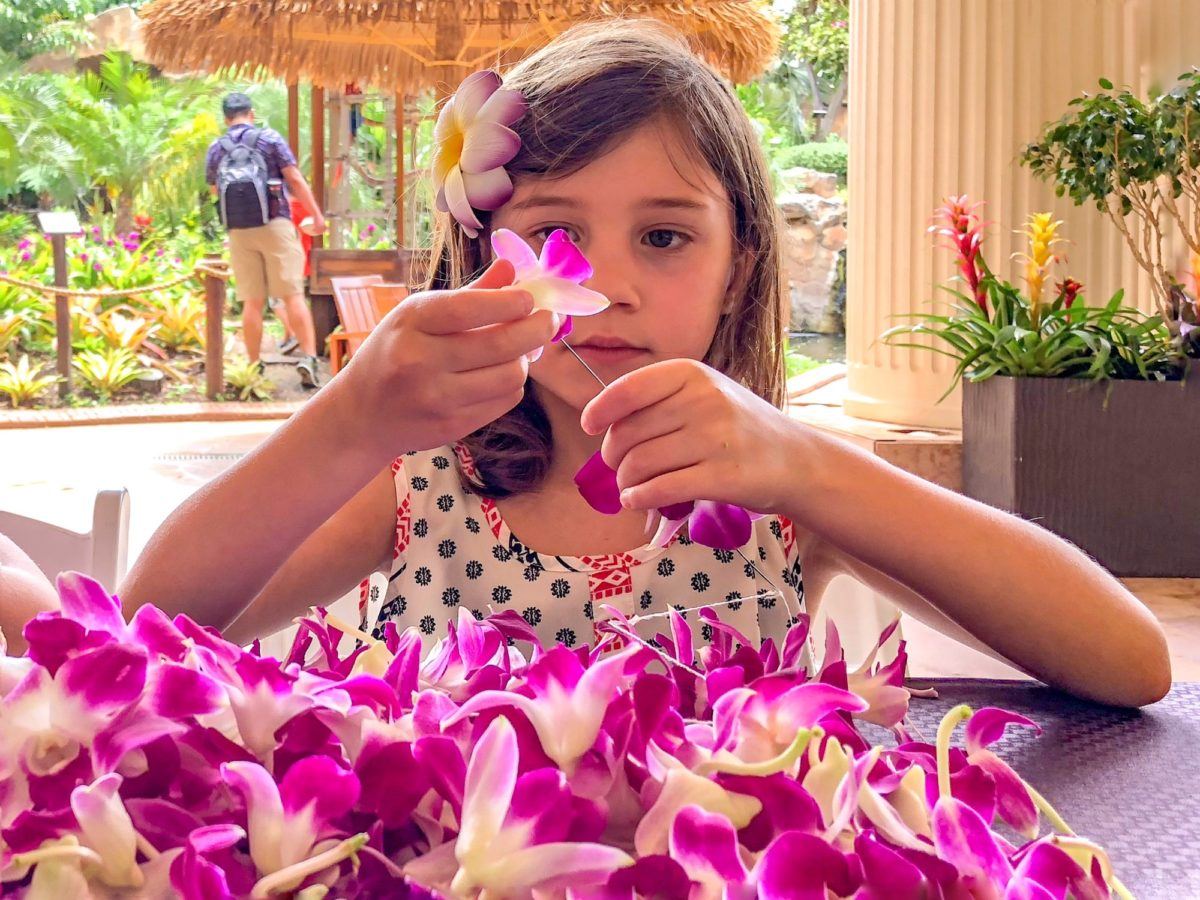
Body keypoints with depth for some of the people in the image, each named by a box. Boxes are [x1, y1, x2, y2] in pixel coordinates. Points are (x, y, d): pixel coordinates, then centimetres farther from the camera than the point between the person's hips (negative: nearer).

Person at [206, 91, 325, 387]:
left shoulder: (216, 149, 9)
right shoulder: (269, 138, 0)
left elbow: (214, 191, 21)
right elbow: (295, 179, -5)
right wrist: (316, 214, 0)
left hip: (238, 230, 3)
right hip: (275, 224, -3)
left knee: (252, 301, 6)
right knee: (293, 294, -3)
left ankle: (254, 366, 7)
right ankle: (308, 356, -13)